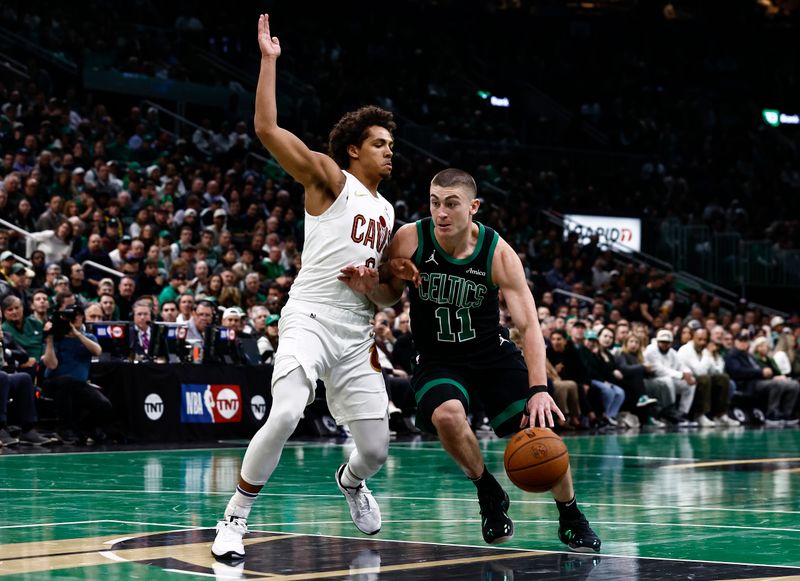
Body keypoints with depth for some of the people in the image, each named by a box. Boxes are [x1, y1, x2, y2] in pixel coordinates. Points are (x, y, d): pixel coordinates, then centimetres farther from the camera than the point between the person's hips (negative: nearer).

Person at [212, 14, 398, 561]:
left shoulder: (386, 211, 19)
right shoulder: (329, 179, 0)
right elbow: (268, 129, -12)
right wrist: (269, 60, -12)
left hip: (357, 332, 6)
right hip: (311, 317, -6)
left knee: (376, 448, 5)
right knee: (285, 416, -28)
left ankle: (350, 481, 42)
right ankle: (236, 517, -11)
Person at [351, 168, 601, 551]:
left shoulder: (498, 253, -17)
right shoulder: (410, 240, -15)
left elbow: (529, 325, -20)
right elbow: (388, 298, 2)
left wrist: (539, 389, -32)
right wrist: (371, 283, -24)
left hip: (493, 355, 1)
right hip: (437, 361, 0)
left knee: (540, 428, -11)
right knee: (447, 415, -32)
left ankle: (571, 520, 16)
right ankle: (489, 495, -4)